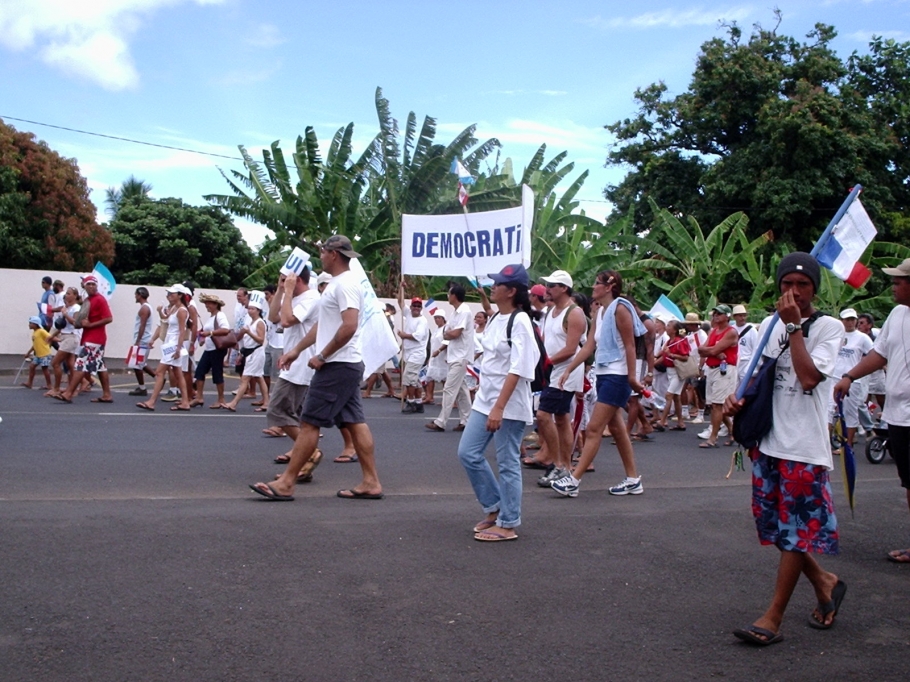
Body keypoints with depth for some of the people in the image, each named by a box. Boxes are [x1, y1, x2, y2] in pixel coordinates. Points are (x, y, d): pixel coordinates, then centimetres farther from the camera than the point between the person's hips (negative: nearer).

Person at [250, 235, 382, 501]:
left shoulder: (345, 284, -15)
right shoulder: (338, 283, 18)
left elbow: (349, 326, -26)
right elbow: (323, 325, 25)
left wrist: (322, 356, -19)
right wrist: (297, 349, 23)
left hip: (337, 366, -10)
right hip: (347, 366, 10)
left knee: (309, 422, -6)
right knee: (355, 422, 9)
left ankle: (286, 484, -1)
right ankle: (371, 482, 11)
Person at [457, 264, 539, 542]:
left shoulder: (519, 321, -15)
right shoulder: (495, 319, 12)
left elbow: (518, 370, -21)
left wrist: (499, 407, -25)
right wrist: (487, 401, 18)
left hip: (509, 405, -9)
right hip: (485, 400, 9)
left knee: (507, 464, 0)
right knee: (468, 453, 9)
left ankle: (508, 524, 11)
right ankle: (495, 508, 24)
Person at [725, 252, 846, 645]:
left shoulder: (828, 328, -6)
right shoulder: (769, 324, 10)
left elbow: (809, 378, -21)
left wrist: (794, 326, -17)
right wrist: (738, 398, 0)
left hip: (804, 446, -6)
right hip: (767, 440, 6)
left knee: (795, 531, 1)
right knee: (776, 527, 14)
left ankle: (773, 619, 8)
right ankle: (825, 583, 36)